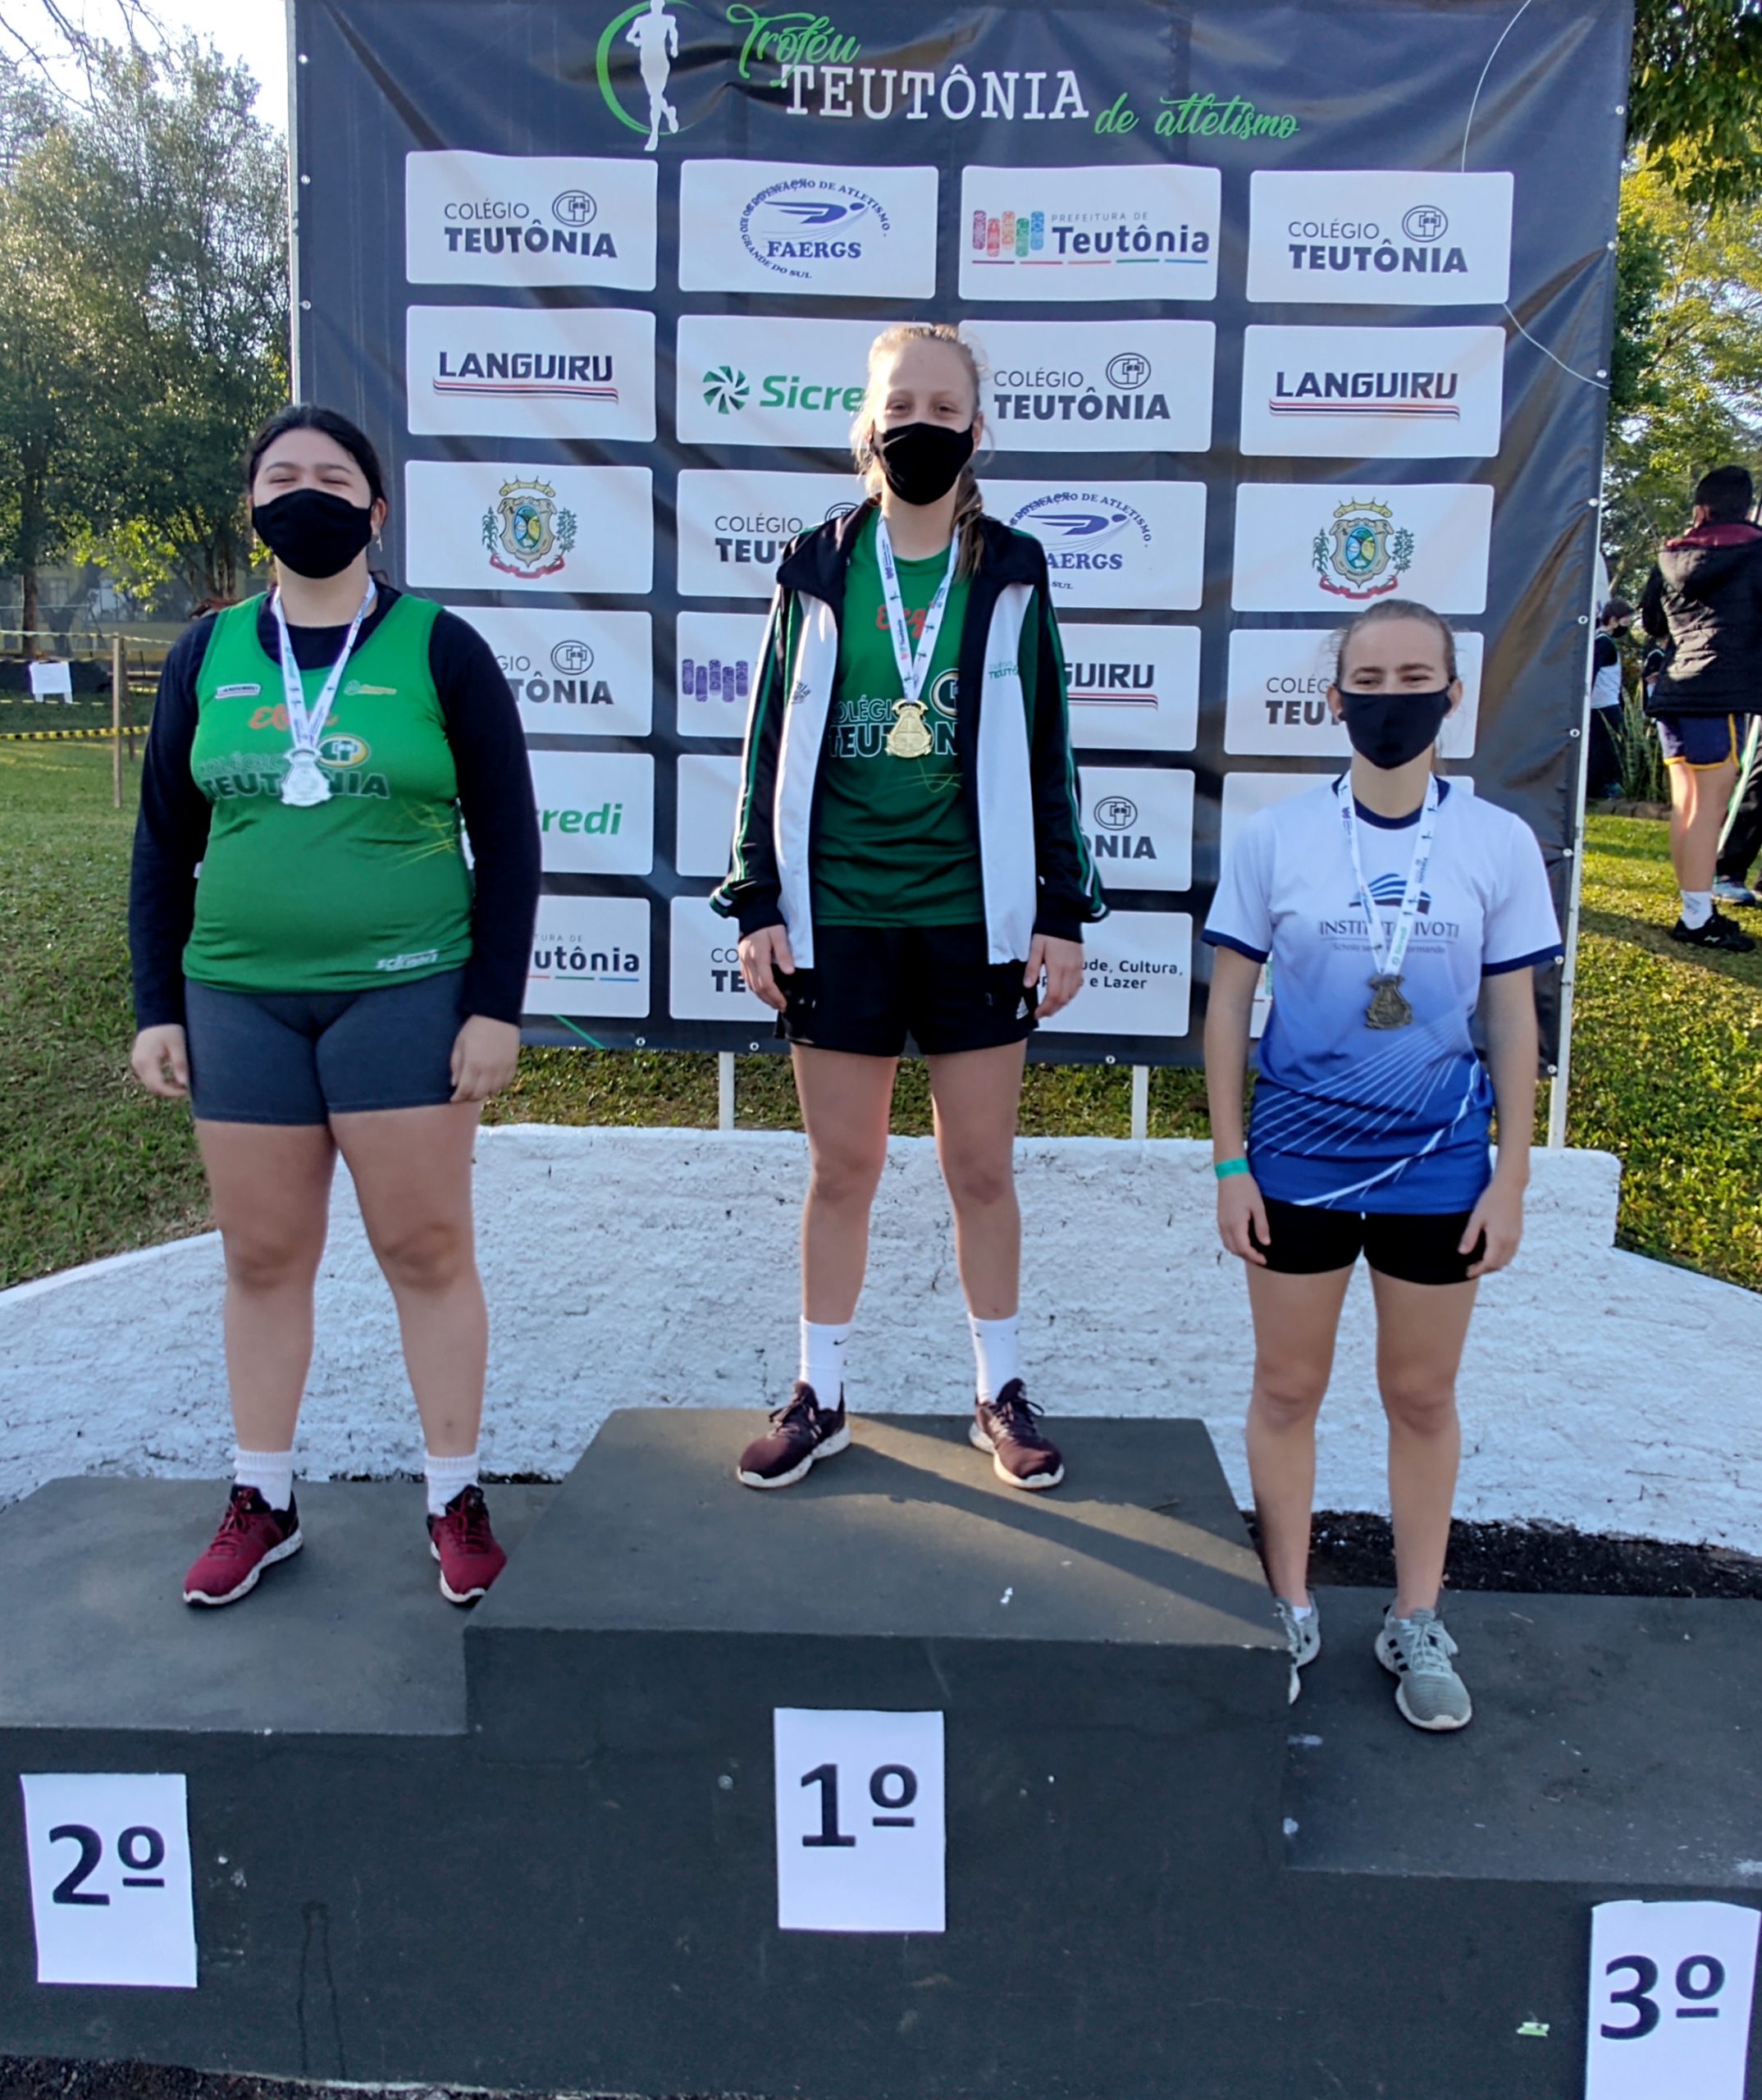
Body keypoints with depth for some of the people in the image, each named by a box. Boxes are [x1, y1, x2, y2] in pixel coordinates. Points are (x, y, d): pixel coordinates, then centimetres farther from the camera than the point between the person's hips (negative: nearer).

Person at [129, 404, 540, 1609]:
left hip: (405, 993, -3)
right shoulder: (208, 654, 9)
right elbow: (164, 843, 12)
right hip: (240, 1000, 3)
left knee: (427, 1249, 2)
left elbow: (508, 841, -2)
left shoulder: (439, 648, -1)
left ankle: (457, 1498, 18)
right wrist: (157, 1006, 6)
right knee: (263, 1258, 11)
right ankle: (263, 1504, 26)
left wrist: (496, 1006, -8)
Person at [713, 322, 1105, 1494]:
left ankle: (1003, 1393, 26)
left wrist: (1062, 910, 2)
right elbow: (772, 746, 7)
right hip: (838, 918, 1)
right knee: (842, 1170, 9)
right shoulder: (818, 573, 5)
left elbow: (1047, 750, 6)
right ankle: (821, 1398, 25)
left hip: (976, 919, 0)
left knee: (982, 1170, 8)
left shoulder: (1012, 576, 4)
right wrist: (759, 906, 2)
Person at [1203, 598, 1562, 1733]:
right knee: (1288, 1386, 11)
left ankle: (1417, 1623, 31)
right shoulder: (1275, 837, -5)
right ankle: (1290, 1609, 30)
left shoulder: (1500, 843, -3)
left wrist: (1512, 1178, 0)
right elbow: (1229, 1003, 0)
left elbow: (1514, 1019, 2)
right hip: (1298, 1156, 0)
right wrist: (1230, 1164, -2)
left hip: (1437, 1161, 0)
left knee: (1423, 1395, 13)